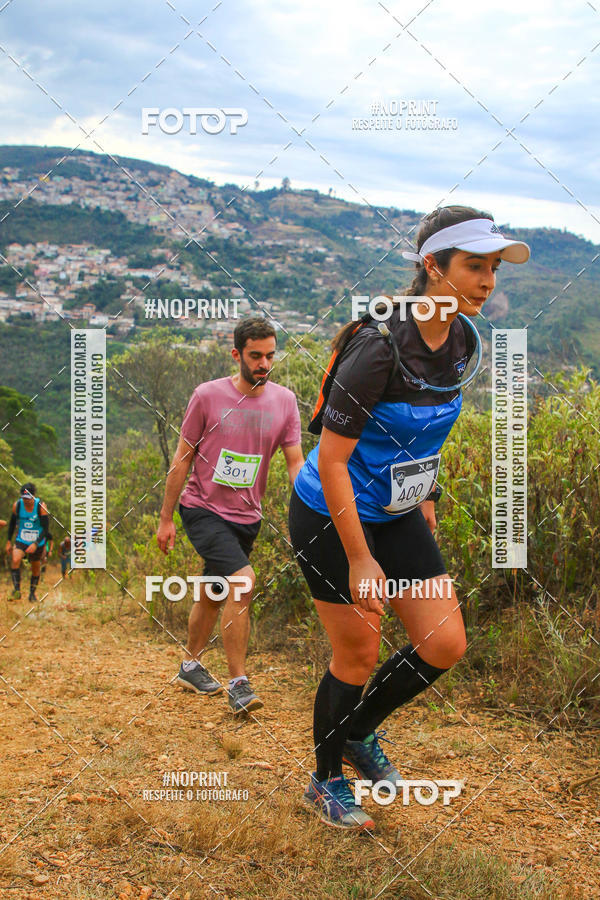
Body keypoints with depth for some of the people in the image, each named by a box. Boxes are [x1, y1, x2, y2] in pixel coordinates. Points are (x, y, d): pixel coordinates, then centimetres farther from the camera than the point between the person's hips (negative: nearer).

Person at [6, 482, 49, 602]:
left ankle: (32, 593, 30)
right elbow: (12, 523, 7)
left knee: (36, 569, 9)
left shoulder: (41, 506, -18)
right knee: (15, 560, -26)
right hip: (21, 540, 1)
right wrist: (8, 541, 8)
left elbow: (45, 528, -18)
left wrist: (36, 544, -29)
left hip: (37, 543, -1)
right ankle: (17, 590, -21)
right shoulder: (17, 505, -10)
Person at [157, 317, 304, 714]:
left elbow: (296, 462, -2)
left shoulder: (284, 401, -1)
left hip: (246, 517, 4)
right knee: (243, 581, -22)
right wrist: (166, 518, -1)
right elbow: (183, 458, -2)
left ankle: (191, 665, 38)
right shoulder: (208, 395, -9)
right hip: (203, 508, -4)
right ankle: (238, 683, -14)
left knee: (214, 594, 17)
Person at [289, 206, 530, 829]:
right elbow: (331, 460, -24)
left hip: (398, 514, 7)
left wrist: (425, 495, 17)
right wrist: (360, 560, -22)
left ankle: (359, 732, 29)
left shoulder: (463, 341, -3)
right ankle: (326, 782, 28)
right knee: (358, 655, 2)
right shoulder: (379, 348, -28)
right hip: (331, 516, -7)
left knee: (445, 645, 3)